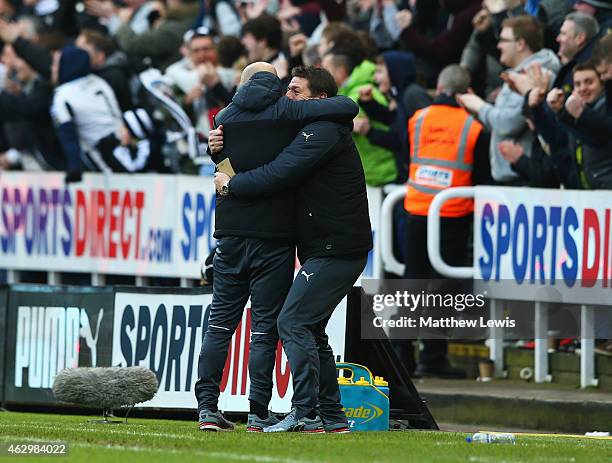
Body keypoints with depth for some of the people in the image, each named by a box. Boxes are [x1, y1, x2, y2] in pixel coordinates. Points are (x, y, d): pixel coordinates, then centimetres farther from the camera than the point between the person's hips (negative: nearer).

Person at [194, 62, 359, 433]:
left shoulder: (225, 117, 8)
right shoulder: (286, 112, -4)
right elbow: (348, 107, -9)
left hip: (231, 232, 3)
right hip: (275, 235, -3)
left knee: (221, 322, 10)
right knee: (265, 326, 0)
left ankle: (208, 405, 5)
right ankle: (259, 413, 0)